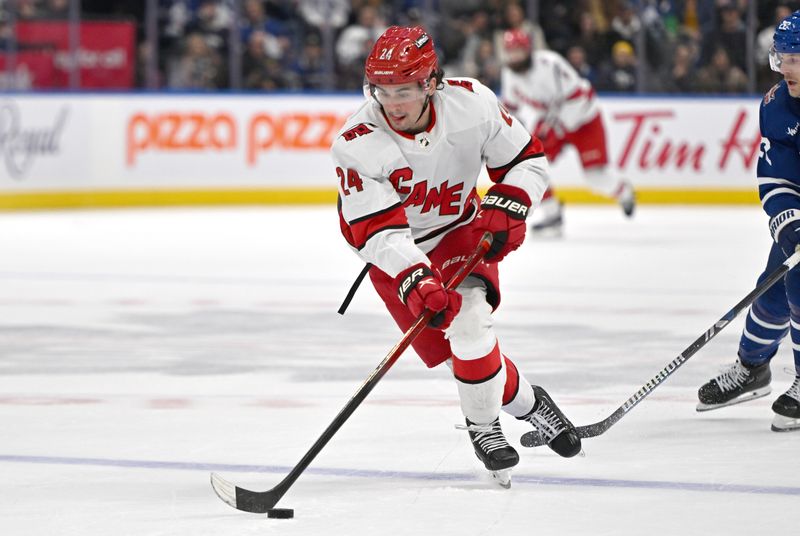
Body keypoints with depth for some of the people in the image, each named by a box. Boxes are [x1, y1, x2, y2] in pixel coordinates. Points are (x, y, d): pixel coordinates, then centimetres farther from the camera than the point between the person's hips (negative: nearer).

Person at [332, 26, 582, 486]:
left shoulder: (472, 103, -21)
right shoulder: (357, 144, -27)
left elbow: (527, 160, -7)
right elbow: (377, 232, -30)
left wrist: (505, 208, -22)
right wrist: (415, 281, -42)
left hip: (462, 232, 1)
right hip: (397, 254, -1)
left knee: (469, 324, -22)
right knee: (445, 344, -12)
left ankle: (484, 426, 1)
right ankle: (525, 402, 13)